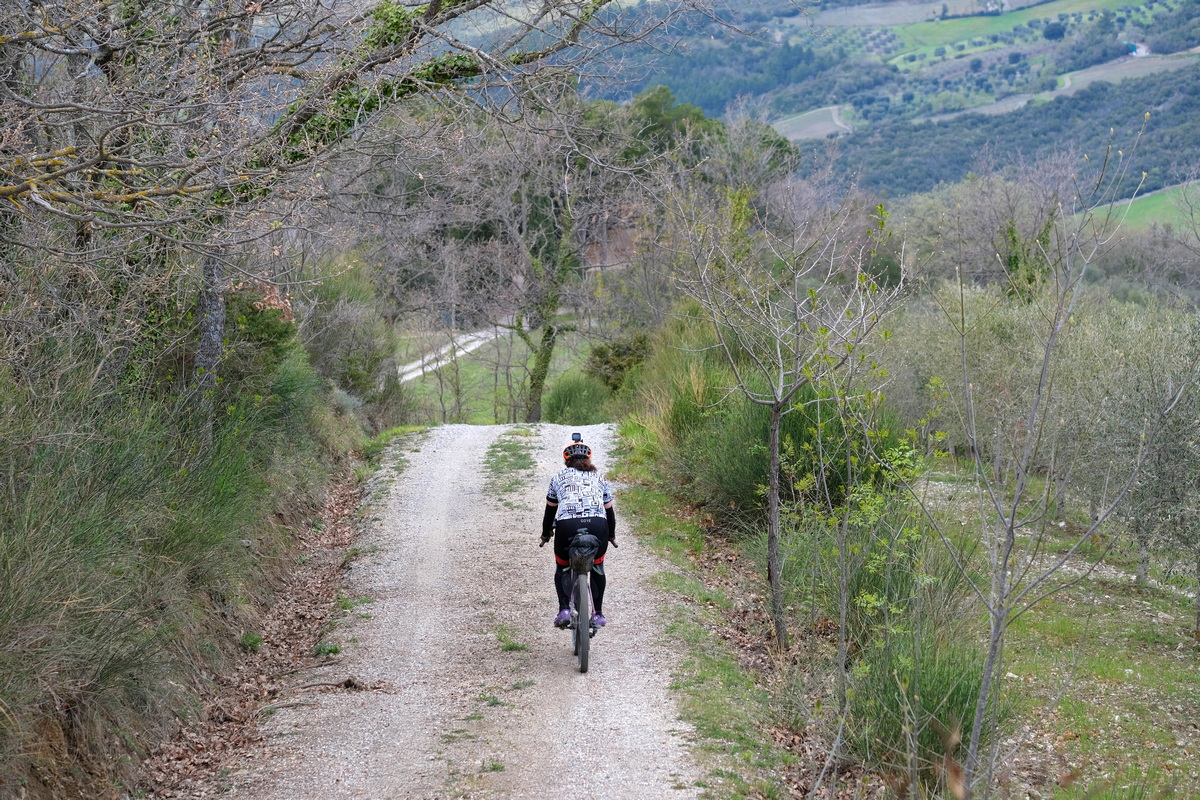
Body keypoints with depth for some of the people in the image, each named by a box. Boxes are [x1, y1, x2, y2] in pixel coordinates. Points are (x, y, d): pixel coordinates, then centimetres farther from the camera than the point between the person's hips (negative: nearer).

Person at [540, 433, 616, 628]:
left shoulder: (559, 478, 25)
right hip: (597, 525, 1)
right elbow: (609, 510, 34)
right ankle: (598, 614, 22)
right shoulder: (599, 478, 28)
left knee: (562, 568, 24)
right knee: (597, 567, 27)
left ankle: (564, 610, 6)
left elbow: (550, 510, 32)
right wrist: (612, 536, 50)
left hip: (567, 526, -1)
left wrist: (546, 534, 48)